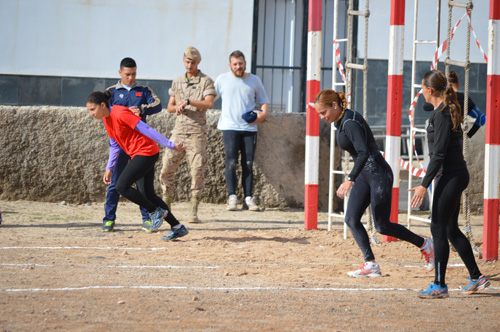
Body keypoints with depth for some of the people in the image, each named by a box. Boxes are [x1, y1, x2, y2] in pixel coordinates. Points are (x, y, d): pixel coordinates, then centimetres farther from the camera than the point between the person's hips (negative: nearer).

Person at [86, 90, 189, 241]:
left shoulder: (120, 113, -19)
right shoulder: (106, 119, 9)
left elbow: (146, 130, -21)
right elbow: (114, 145, 19)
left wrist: (171, 145, -21)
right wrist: (110, 168, 11)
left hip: (145, 152, -10)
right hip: (137, 155, 10)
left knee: (122, 186, -16)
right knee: (147, 195, 8)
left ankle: (156, 212, -2)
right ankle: (178, 227, 13)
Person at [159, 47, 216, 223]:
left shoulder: (206, 81, 1)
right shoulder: (177, 82, 15)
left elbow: (209, 103, -15)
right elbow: (170, 107, 17)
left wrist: (189, 102, -27)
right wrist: (177, 107, -6)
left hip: (197, 131, -4)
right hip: (179, 130, 4)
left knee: (197, 172, -7)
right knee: (167, 169, 0)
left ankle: (194, 212, -4)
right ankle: (165, 207, 13)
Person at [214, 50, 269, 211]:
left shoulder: (254, 80, 10)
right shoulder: (222, 80, 8)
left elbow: (263, 100, 18)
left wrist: (263, 112, -1)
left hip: (249, 128, 1)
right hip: (230, 127, -1)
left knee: (248, 164, 0)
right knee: (231, 163, -10)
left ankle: (248, 198, 2)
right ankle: (232, 197, -8)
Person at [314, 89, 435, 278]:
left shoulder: (350, 123, -24)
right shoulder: (340, 121, 6)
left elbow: (363, 153, -36)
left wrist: (350, 180, -45)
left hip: (378, 174, -10)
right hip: (364, 176, 10)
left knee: (382, 226, -3)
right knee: (351, 219, -1)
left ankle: (424, 245, 15)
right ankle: (371, 265, 0)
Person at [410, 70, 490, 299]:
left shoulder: (441, 114, -17)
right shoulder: (449, 111, 13)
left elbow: (439, 154, -20)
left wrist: (425, 185, -20)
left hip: (451, 176, -10)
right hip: (456, 175, 10)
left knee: (438, 229, -5)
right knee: (451, 230, 15)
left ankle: (439, 286, -2)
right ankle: (477, 277, 19)